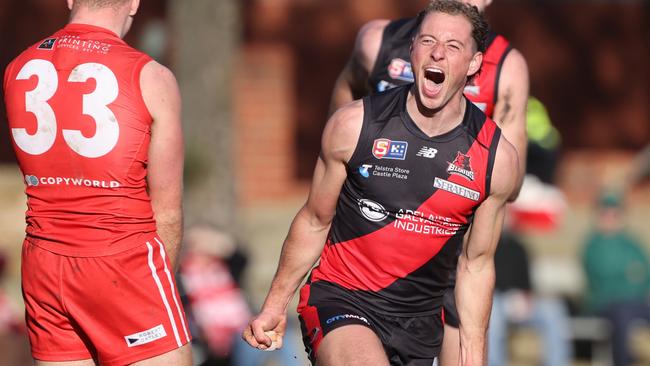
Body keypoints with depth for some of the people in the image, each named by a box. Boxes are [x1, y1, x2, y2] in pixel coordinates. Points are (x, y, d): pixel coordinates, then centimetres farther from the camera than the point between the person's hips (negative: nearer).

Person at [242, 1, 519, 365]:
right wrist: (275, 305, 6)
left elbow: (477, 264, 7)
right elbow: (315, 221, 4)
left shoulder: (498, 157, -4)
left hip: (419, 320, 4)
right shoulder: (355, 125, -9)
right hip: (340, 301, -4)